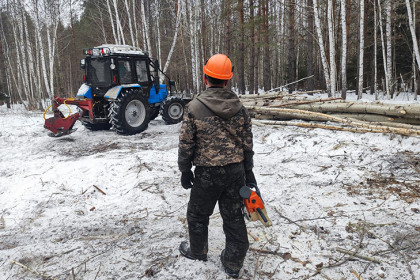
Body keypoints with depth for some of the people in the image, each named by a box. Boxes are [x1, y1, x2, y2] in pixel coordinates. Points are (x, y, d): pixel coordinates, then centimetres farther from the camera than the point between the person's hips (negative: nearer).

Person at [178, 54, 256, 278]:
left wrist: (185, 171, 4)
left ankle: (197, 251, 41)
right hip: (236, 171, 4)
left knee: (198, 214, 20)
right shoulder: (239, 108, 0)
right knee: (234, 217, 14)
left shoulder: (195, 107, -12)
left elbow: (186, 144, -9)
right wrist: (248, 172, 14)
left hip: (208, 173, -3)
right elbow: (247, 143, 4)